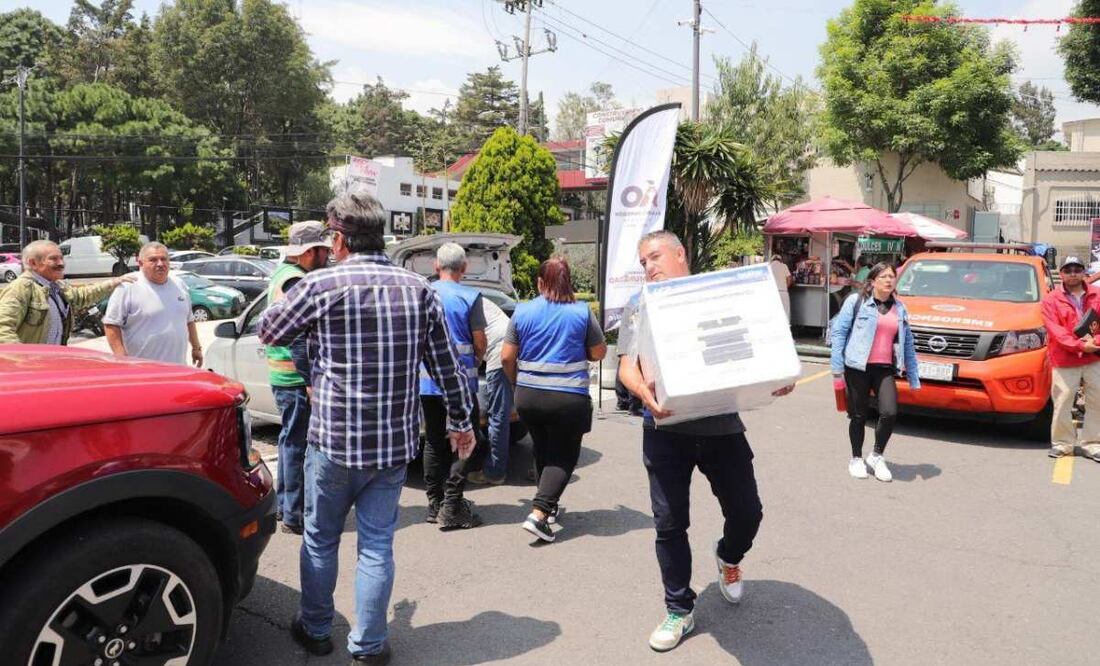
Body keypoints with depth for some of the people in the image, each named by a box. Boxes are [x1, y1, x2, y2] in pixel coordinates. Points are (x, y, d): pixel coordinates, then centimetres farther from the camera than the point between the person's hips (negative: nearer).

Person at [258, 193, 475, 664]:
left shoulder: (320, 285, -12)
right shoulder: (418, 289, -3)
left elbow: (268, 332, 4)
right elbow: (448, 365, 2)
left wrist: (295, 299, 23)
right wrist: (461, 421, 14)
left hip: (333, 441, -2)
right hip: (396, 443, 2)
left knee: (320, 539, 19)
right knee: (377, 544, 14)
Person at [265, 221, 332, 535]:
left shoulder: (283, 273, 15)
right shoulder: (296, 282, -18)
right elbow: (300, 339, -23)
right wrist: (311, 383, -22)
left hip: (283, 376, 11)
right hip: (296, 379, -11)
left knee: (291, 440, 19)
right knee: (297, 443, -2)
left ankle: (283, 505, 31)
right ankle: (295, 515, 7)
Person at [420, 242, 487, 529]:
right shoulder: (470, 297, -7)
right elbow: (480, 342, -5)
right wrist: (477, 359, 16)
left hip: (426, 379, 5)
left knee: (433, 441, 15)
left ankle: (434, 505, 19)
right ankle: (451, 506, -2)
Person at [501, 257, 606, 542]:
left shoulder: (523, 311, 0)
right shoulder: (582, 312, -5)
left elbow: (507, 357, 3)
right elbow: (598, 353, 3)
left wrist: (517, 382, 20)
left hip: (528, 396, 3)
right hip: (568, 398, -3)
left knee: (542, 450, 22)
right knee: (563, 456, 7)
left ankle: (549, 505, 33)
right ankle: (539, 513, -9)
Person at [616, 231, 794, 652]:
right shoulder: (638, 308, 5)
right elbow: (627, 366, -4)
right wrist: (644, 392, -26)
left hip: (722, 424, 1)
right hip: (666, 429, 0)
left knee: (747, 512, 8)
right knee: (670, 523, 4)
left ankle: (728, 557, 43)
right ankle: (679, 611, 22)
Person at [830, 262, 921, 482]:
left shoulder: (899, 309, 14)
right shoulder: (856, 301, -1)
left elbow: (908, 344, 16)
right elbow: (839, 331, -5)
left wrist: (913, 377, 12)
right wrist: (837, 366, -11)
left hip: (885, 369, 3)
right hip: (858, 367, -3)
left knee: (889, 413, -11)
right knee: (859, 416, 5)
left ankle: (877, 456, 12)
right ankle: (856, 459, 24)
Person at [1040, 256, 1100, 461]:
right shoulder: (1051, 299, 3)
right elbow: (1055, 330, -7)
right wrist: (1079, 346, -17)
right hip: (1064, 361, -2)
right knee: (1062, 404, -2)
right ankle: (1062, 443, 10)